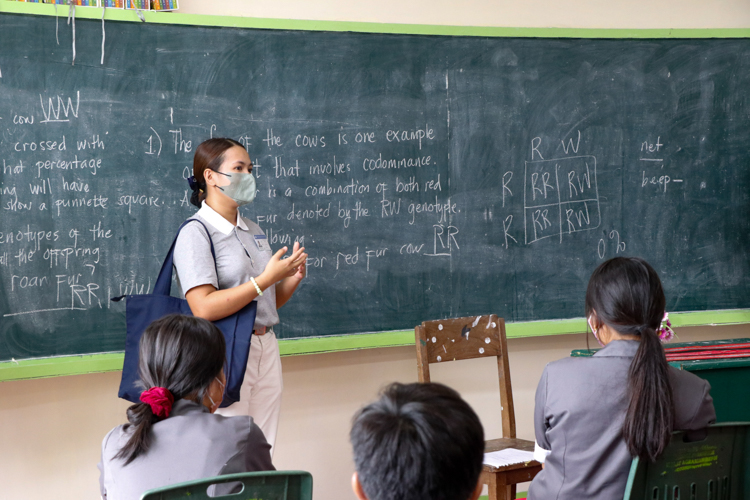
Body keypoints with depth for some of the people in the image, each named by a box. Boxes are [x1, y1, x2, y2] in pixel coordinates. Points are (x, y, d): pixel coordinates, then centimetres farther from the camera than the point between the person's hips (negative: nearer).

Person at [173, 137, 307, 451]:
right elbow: (204, 308, -21)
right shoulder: (195, 233, -9)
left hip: (266, 349, 7)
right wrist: (265, 279, -19)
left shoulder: (253, 231, 15)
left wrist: (292, 278, 0)